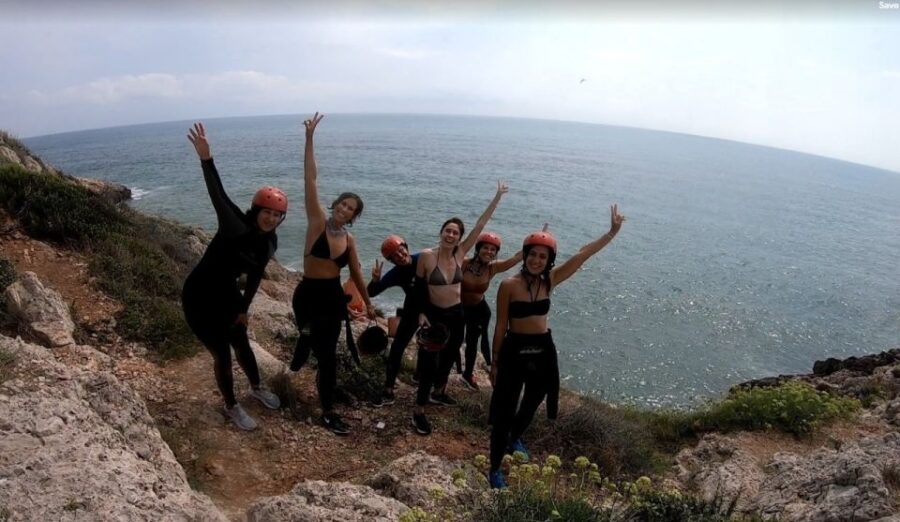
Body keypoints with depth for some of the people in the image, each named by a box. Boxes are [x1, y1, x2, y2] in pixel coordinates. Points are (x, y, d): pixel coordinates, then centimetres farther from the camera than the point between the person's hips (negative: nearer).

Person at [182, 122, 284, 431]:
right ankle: (231, 407, 29)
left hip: (227, 294, 6)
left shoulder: (270, 242, -7)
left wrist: (244, 308, 10)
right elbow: (218, 196, -40)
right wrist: (206, 158, -51)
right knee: (222, 355, 5)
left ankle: (257, 389, 48)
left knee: (241, 345, 22)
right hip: (199, 298, -6)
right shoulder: (235, 227, -27)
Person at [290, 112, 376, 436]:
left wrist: (368, 303, 19)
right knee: (328, 355, -1)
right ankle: (328, 412, 19)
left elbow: (356, 273, 13)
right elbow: (310, 181, -17)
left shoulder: (349, 239, 2)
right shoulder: (317, 221, -10)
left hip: (334, 296, 5)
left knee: (324, 345, 17)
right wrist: (309, 139, -23)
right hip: (309, 296, -5)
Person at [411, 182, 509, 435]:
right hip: (433, 315, -5)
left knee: (449, 356, 22)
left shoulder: (460, 253, -6)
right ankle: (419, 411, 8)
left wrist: (498, 196, -6)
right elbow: (418, 287, -6)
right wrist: (421, 314, -15)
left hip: (456, 314, 5)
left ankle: (438, 392, 47)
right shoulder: (427, 256, -15)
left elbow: (480, 224, -6)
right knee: (429, 362, -5)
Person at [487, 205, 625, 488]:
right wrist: (495, 361, -3)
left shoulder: (550, 281, -2)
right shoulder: (508, 285, -14)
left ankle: (515, 439, 56)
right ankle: (495, 469, 22)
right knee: (505, 410, 4)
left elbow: (583, 254, -4)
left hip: (543, 350, 5)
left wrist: (613, 231, -6)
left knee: (532, 404, 26)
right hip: (514, 350, -5)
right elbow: (501, 326, -8)